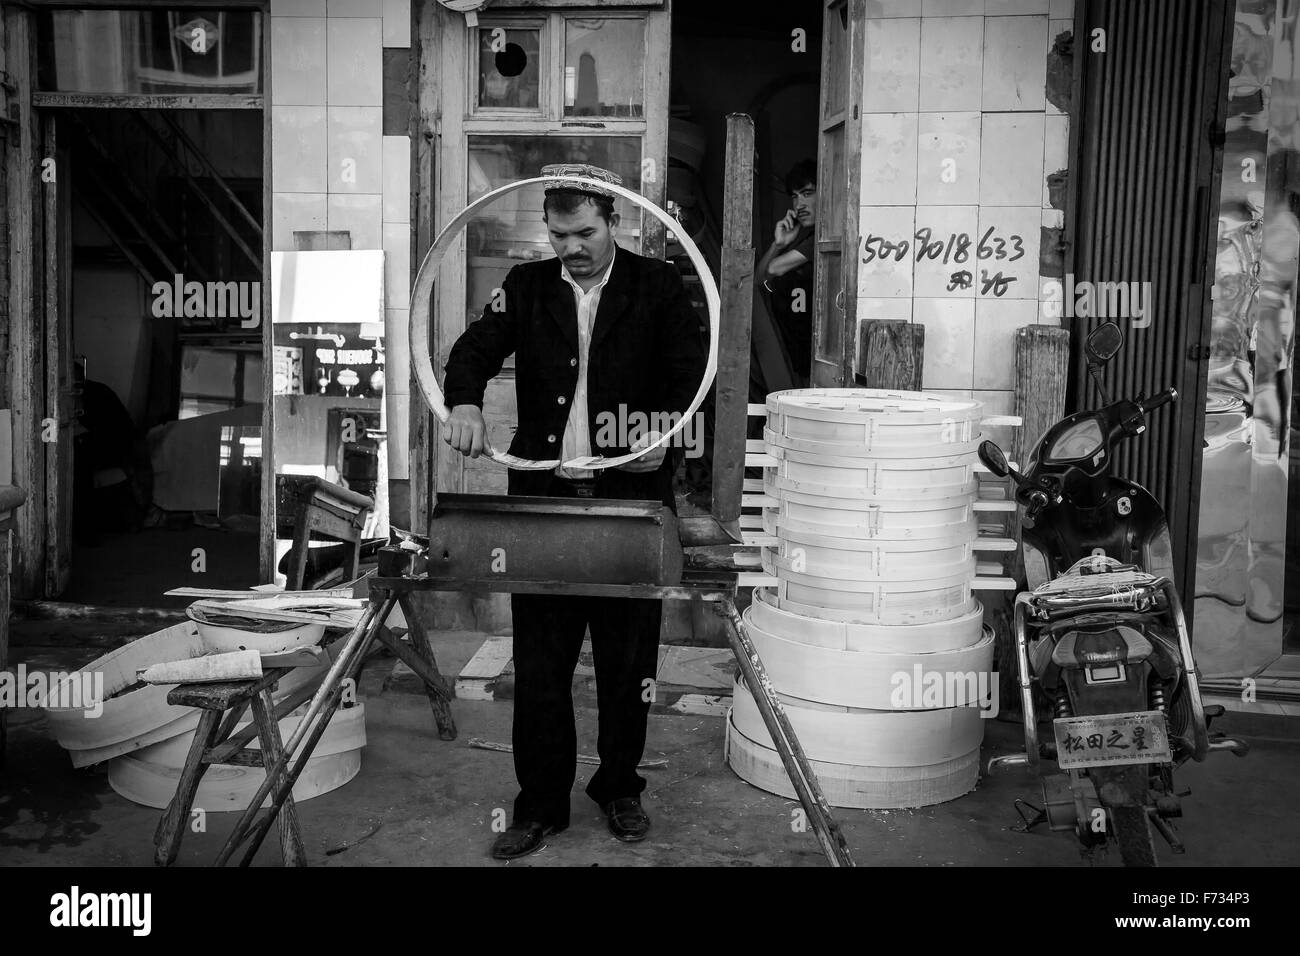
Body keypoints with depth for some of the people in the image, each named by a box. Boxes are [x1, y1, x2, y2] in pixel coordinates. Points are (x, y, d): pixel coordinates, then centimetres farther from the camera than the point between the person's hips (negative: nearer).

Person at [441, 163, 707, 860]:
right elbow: (475, 350, -1)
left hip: (630, 493, -1)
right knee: (539, 663, 6)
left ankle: (620, 789, 28)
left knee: (627, 659, 9)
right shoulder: (526, 287, 9)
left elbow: (691, 371, -4)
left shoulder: (658, 287, 3)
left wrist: (659, 429, -22)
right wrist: (465, 402, -23)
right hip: (543, 494, 2)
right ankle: (540, 805, 19)